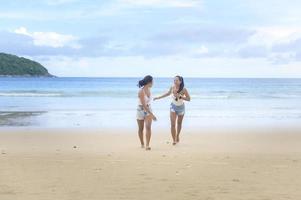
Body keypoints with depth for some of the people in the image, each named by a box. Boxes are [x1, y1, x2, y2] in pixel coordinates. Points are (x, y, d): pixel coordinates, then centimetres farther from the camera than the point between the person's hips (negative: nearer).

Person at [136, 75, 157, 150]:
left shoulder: (148, 89, -2)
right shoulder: (141, 91, -24)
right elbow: (143, 105, -28)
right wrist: (152, 114, -30)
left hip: (148, 109, 4)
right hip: (141, 110, -4)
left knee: (148, 127, -14)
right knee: (141, 129, 12)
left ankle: (147, 145, -16)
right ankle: (142, 144, 30)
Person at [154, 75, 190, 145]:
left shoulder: (183, 89, -24)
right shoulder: (172, 87, -15)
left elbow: (188, 99, -21)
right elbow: (168, 93, 5)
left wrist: (180, 96, -33)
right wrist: (159, 97, 7)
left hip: (181, 107, -1)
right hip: (173, 106, 1)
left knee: (179, 123, 17)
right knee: (172, 124, -12)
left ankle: (177, 136, 41)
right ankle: (174, 140, -7)